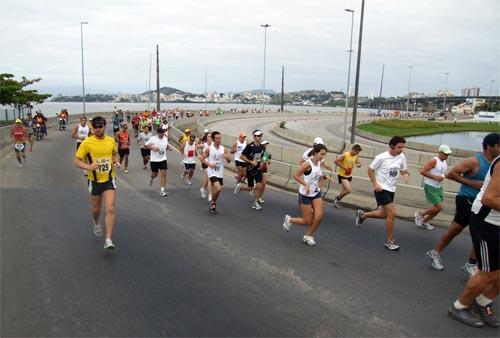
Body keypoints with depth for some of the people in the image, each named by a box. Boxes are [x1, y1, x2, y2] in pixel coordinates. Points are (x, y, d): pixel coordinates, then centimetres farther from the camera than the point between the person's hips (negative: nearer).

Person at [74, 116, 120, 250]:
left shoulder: (111, 141, -2)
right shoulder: (86, 143, -11)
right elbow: (77, 161, -8)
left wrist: (117, 161, -2)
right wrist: (88, 166, -27)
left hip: (109, 179, 1)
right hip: (95, 180, 0)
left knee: (110, 209, -12)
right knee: (95, 209, 17)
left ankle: (108, 240, -7)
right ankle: (96, 224, 52)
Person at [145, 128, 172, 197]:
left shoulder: (165, 139, 3)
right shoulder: (153, 139, -10)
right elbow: (146, 145, -5)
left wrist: (169, 147, -1)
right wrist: (152, 148, -22)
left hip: (163, 159, 3)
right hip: (154, 160, -3)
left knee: (163, 174, -8)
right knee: (155, 174, 11)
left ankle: (162, 190, -4)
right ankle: (151, 178, 51)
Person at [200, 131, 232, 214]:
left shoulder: (224, 149, 2)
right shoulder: (209, 149, -8)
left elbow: (229, 161, 6)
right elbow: (202, 158, -2)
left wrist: (227, 157, -17)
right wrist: (209, 164, -16)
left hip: (220, 173, 5)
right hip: (212, 172, -5)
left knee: (216, 190, 13)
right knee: (218, 188, -21)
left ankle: (213, 205, 33)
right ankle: (212, 202, 5)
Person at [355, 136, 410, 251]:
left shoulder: (402, 157, 0)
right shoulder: (381, 157, -16)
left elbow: (404, 170, 13)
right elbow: (370, 170, -6)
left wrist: (406, 174, -11)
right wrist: (375, 184, -15)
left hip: (391, 190, 7)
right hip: (381, 189, -7)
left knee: (383, 214, 14)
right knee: (392, 213, -14)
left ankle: (362, 215, 40)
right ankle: (389, 240, 2)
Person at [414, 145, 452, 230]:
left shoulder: (444, 162, 10)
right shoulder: (434, 161, -17)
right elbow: (422, 171, -23)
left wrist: (444, 176, 3)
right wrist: (434, 177, -24)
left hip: (439, 187, 9)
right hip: (430, 187, -9)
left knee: (438, 208, 9)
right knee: (439, 207, -12)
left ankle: (424, 222, 24)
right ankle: (420, 214, 7)